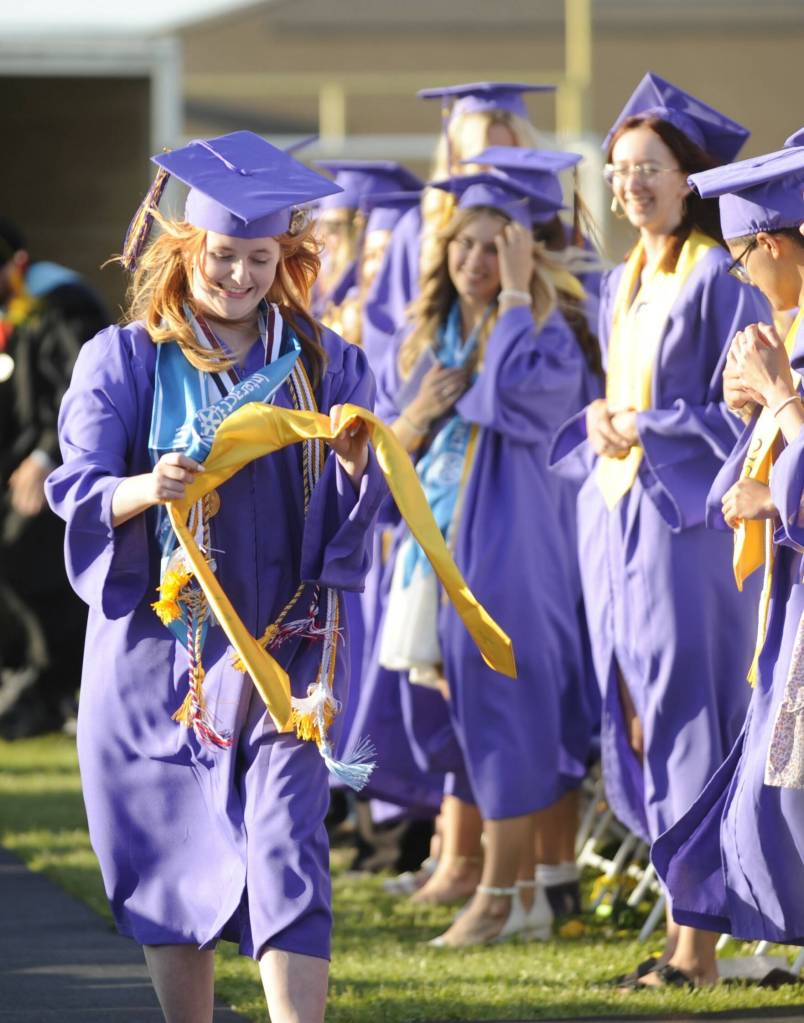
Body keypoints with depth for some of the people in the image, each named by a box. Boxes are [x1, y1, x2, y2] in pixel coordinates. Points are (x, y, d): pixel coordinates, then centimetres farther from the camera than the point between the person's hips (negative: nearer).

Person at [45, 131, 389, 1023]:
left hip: (281, 645, 0)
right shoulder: (126, 358, 1)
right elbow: (76, 488, -6)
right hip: (159, 643, 0)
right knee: (173, 865, 5)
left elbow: (353, 513, 4)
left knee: (285, 851, -11)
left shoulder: (319, 362, 5)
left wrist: (354, 465, -19)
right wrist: (147, 488, -27)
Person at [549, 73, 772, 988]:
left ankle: (696, 931, -6)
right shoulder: (621, 286, 16)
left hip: (684, 519, -8)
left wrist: (645, 428, -15)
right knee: (636, 717, 6)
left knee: (683, 715, -8)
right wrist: (601, 423, 4)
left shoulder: (718, 280, -8)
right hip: (616, 514, 8)